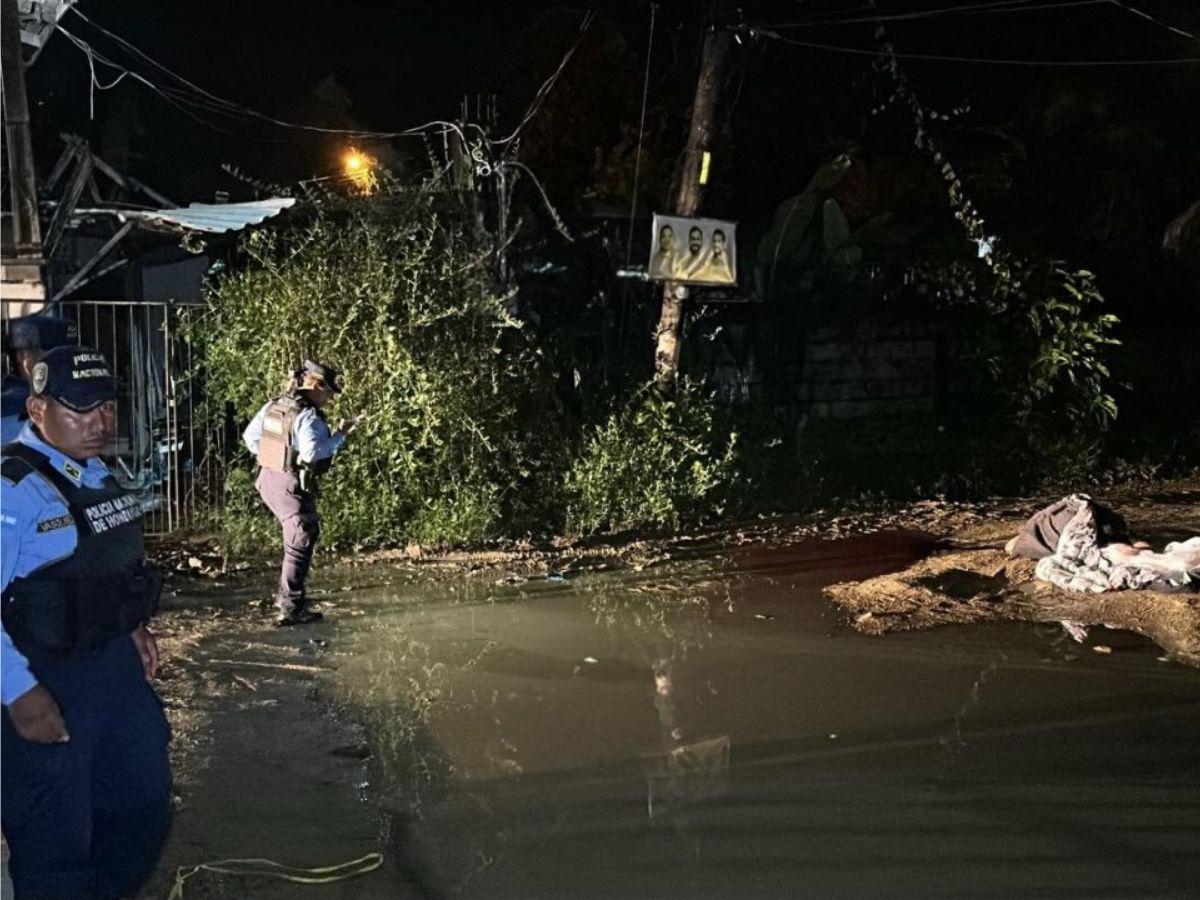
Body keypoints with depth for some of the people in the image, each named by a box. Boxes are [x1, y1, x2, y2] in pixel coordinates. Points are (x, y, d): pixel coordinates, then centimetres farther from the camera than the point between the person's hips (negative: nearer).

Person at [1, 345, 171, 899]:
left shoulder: (97, 476, 7)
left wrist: (131, 625, 12)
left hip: (117, 667, 9)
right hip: (45, 685, -9)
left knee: (143, 803, 21)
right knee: (56, 840, 7)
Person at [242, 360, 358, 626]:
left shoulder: (273, 406, 6)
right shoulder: (307, 417, -21)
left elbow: (250, 434, 15)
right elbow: (312, 452, -33)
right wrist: (340, 435, -25)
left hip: (268, 480, 9)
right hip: (293, 487, -9)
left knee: (303, 536, 25)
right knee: (300, 546, 0)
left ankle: (286, 593, 32)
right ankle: (291, 608, 4)